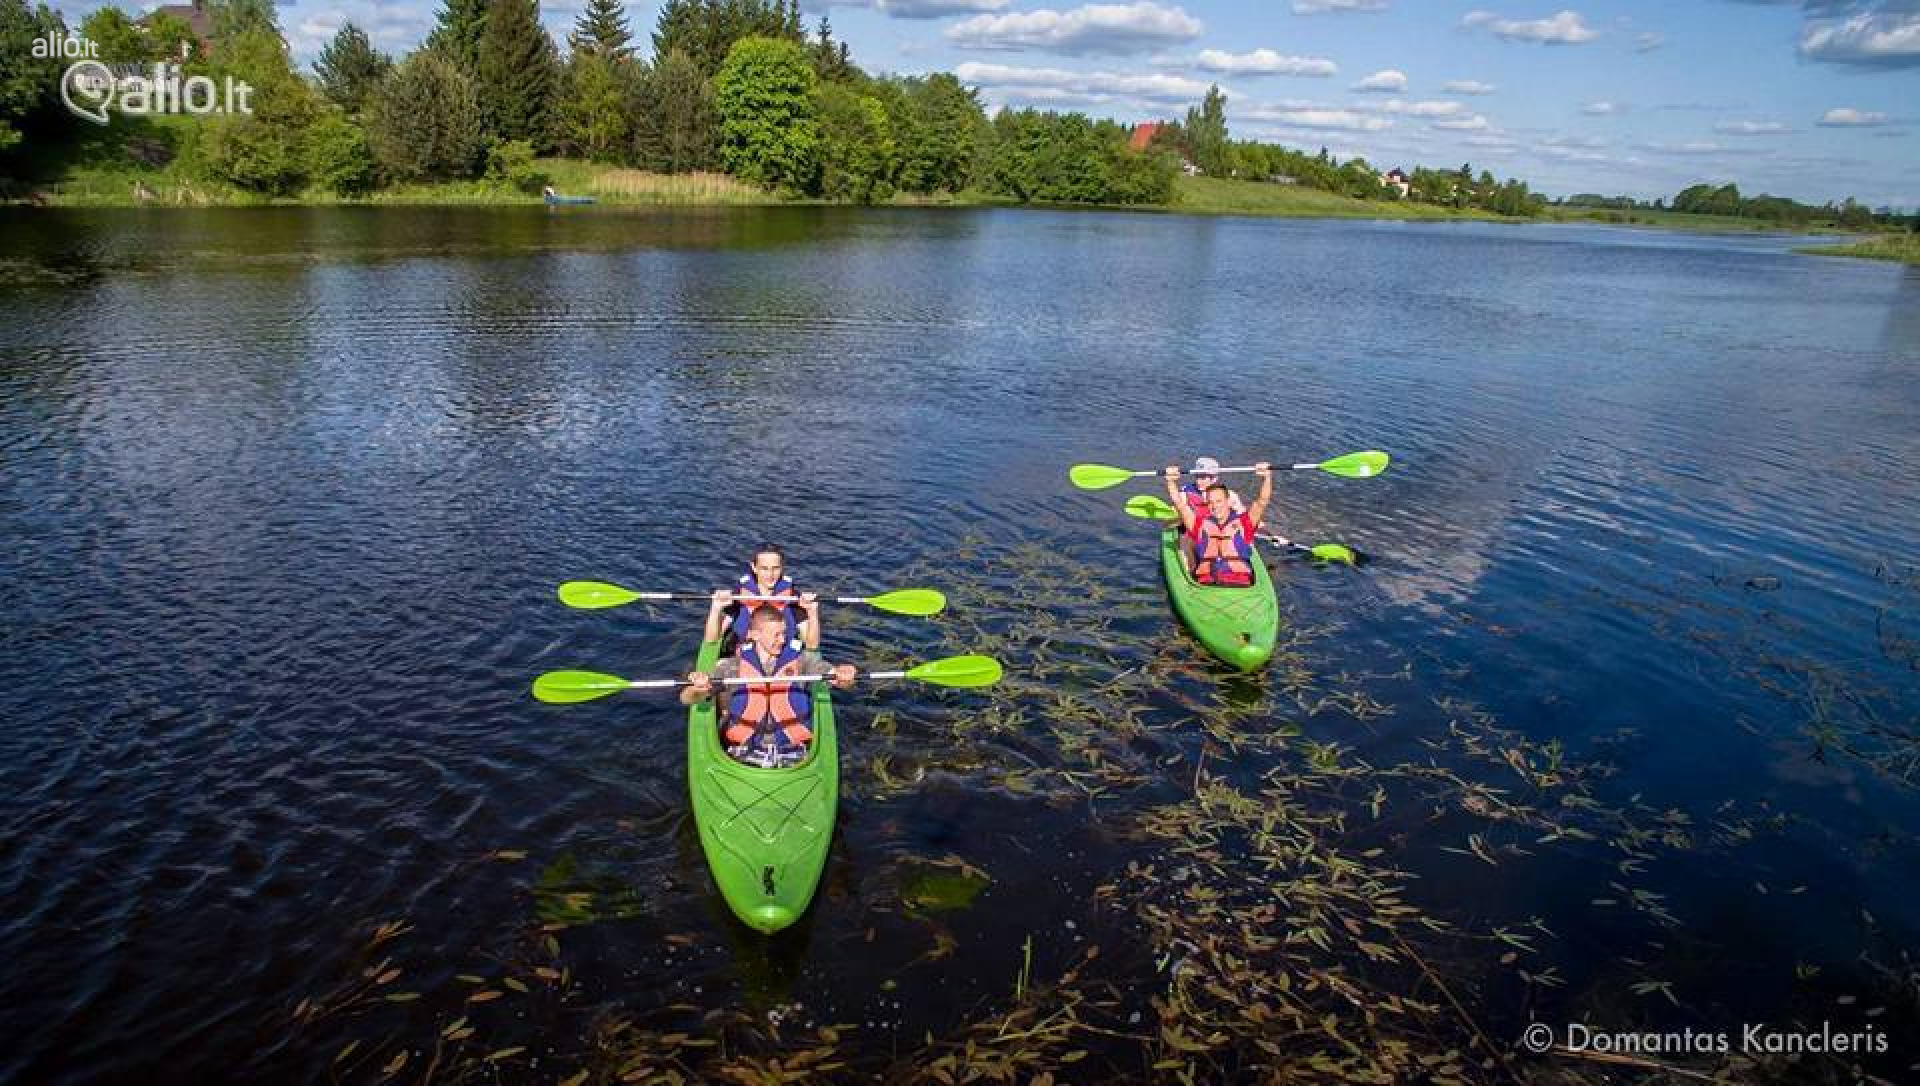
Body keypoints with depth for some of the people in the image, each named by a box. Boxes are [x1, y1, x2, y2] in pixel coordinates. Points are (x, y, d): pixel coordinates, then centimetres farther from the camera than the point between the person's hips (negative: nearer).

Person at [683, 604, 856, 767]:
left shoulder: (800, 659, 6)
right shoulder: (735, 665, 5)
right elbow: (686, 699, 3)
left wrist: (843, 675, -29)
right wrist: (696, 688, -22)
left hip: (793, 754, 0)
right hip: (745, 754, 0)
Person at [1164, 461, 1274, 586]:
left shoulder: (1243, 523, 14)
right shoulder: (1199, 524, 16)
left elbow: (1262, 501, 4)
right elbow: (1179, 504, 8)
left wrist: (1267, 477, -10)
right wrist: (1171, 481, -4)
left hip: (1241, 583, 0)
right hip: (1205, 584, 1)